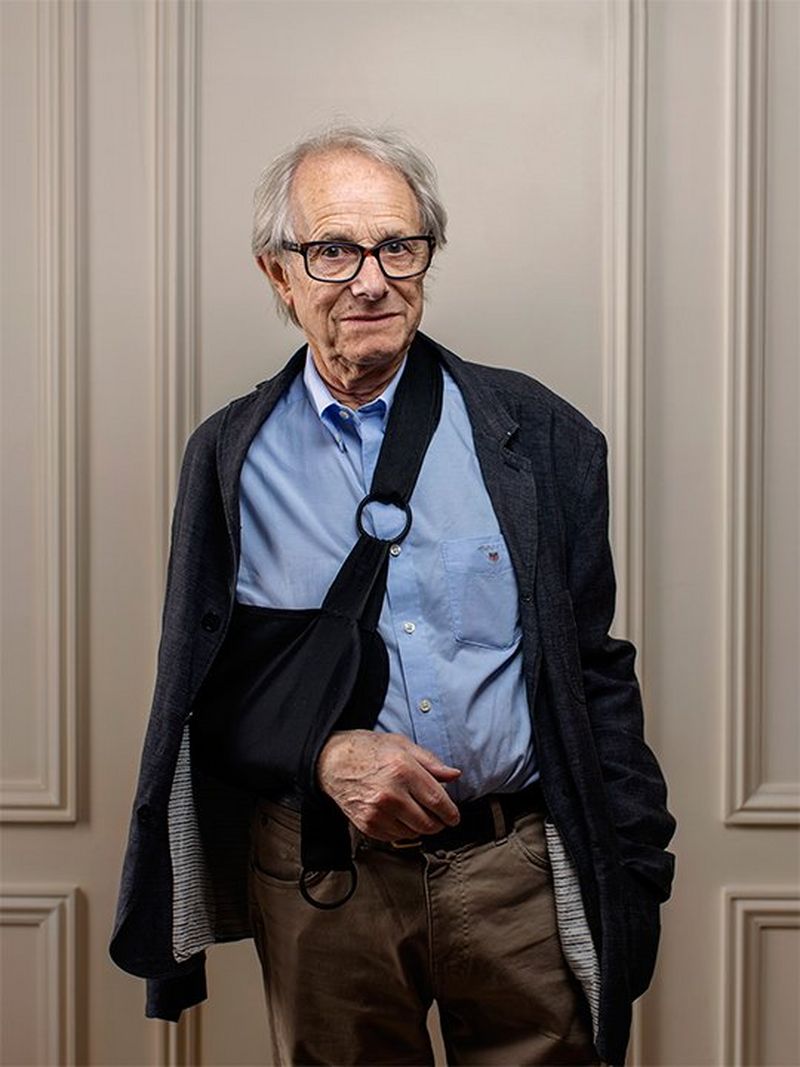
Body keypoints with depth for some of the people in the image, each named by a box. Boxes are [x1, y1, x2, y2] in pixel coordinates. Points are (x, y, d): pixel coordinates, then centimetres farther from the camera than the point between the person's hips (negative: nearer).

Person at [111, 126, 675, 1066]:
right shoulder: (231, 454, 2)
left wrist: (634, 878, 0)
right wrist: (324, 750, -14)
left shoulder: (534, 434, 0)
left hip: (520, 871, 0)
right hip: (319, 883, 1)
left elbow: (594, 669, 2)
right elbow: (200, 682, 5)